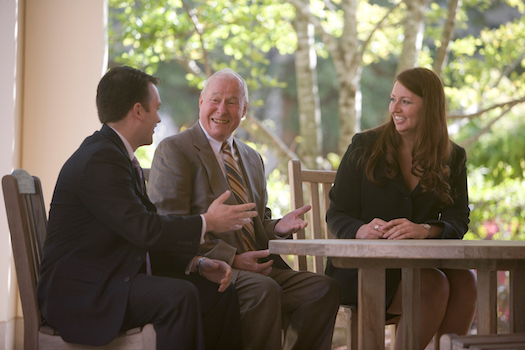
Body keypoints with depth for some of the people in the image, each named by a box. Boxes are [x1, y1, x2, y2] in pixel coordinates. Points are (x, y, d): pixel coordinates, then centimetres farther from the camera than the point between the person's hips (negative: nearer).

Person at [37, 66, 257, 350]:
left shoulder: (120, 156, 15)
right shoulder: (99, 160, -18)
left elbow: (152, 230, 15)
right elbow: (143, 230, -25)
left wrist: (197, 263, 2)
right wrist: (207, 222, -12)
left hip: (116, 279, 10)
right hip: (80, 292, -10)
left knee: (219, 292, 0)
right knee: (179, 296, -31)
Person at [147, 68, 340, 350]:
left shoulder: (252, 158, 24)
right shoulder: (174, 150, 0)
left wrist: (278, 227, 1)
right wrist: (231, 258, -17)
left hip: (256, 266, 7)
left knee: (324, 289, -15)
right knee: (264, 290, -34)